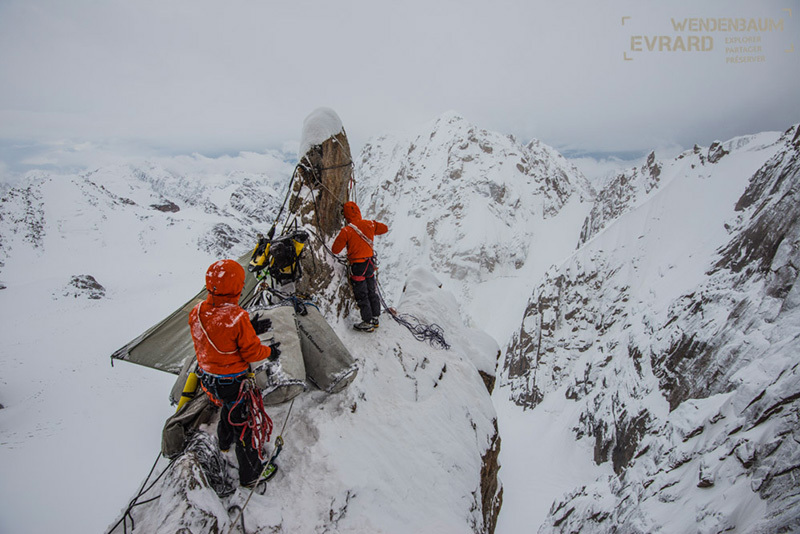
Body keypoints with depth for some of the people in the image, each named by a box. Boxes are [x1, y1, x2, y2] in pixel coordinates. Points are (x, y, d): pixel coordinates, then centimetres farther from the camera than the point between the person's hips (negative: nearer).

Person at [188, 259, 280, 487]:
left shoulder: (196, 312, -10)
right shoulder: (237, 318, -32)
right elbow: (252, 352, -22)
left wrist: (251, 329, 6)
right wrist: (270, 351, -1)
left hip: (208, 378, 7)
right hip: (233, 382, -7)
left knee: (228, 406, 35)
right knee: (243, 424, 11)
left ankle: (224, 441, 60)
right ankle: (250, 474, 28)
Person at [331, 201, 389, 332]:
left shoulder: (346, 231, -18)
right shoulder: (370, 224, -4)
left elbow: (335, 250, -10)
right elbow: (385, 228, 15)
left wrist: (343, 240, 6)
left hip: (358, 267, -5)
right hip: (370, 263, 6)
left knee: (362, 295, 6)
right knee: (372, 292, 18)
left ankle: (368, 323, 13)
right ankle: (375, 318, 29)